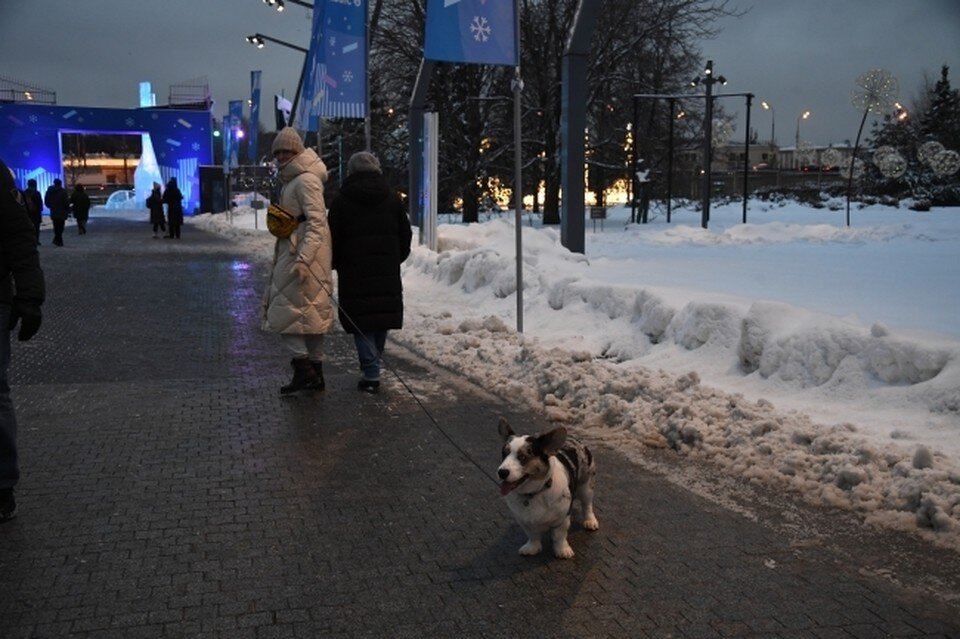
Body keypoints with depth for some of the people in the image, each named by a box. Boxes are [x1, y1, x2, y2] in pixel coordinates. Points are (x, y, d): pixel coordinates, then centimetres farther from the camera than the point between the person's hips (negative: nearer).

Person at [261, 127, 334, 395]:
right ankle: (315, 373, 17)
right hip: (292, 251, 10)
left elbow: (316, 222, -21)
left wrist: (302, 259, -29)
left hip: (305, 252, -10)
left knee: (286, 308, -9)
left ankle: (303, 368, -6)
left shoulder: (306, 180, -13)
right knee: (310, 312, 11)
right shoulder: (290, 179, 18)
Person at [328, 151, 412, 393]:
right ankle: (373, 368, 21)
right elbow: (405, 235, 9)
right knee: (382, 319, 13)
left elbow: (334, 240, -2)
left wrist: (336, 264, 15)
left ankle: (371, 375, -5)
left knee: (361, 322, 1)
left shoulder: (342, 201, -3)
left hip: (355, 273, -3)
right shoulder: (392, 198, 5)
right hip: (387, 274, 3)